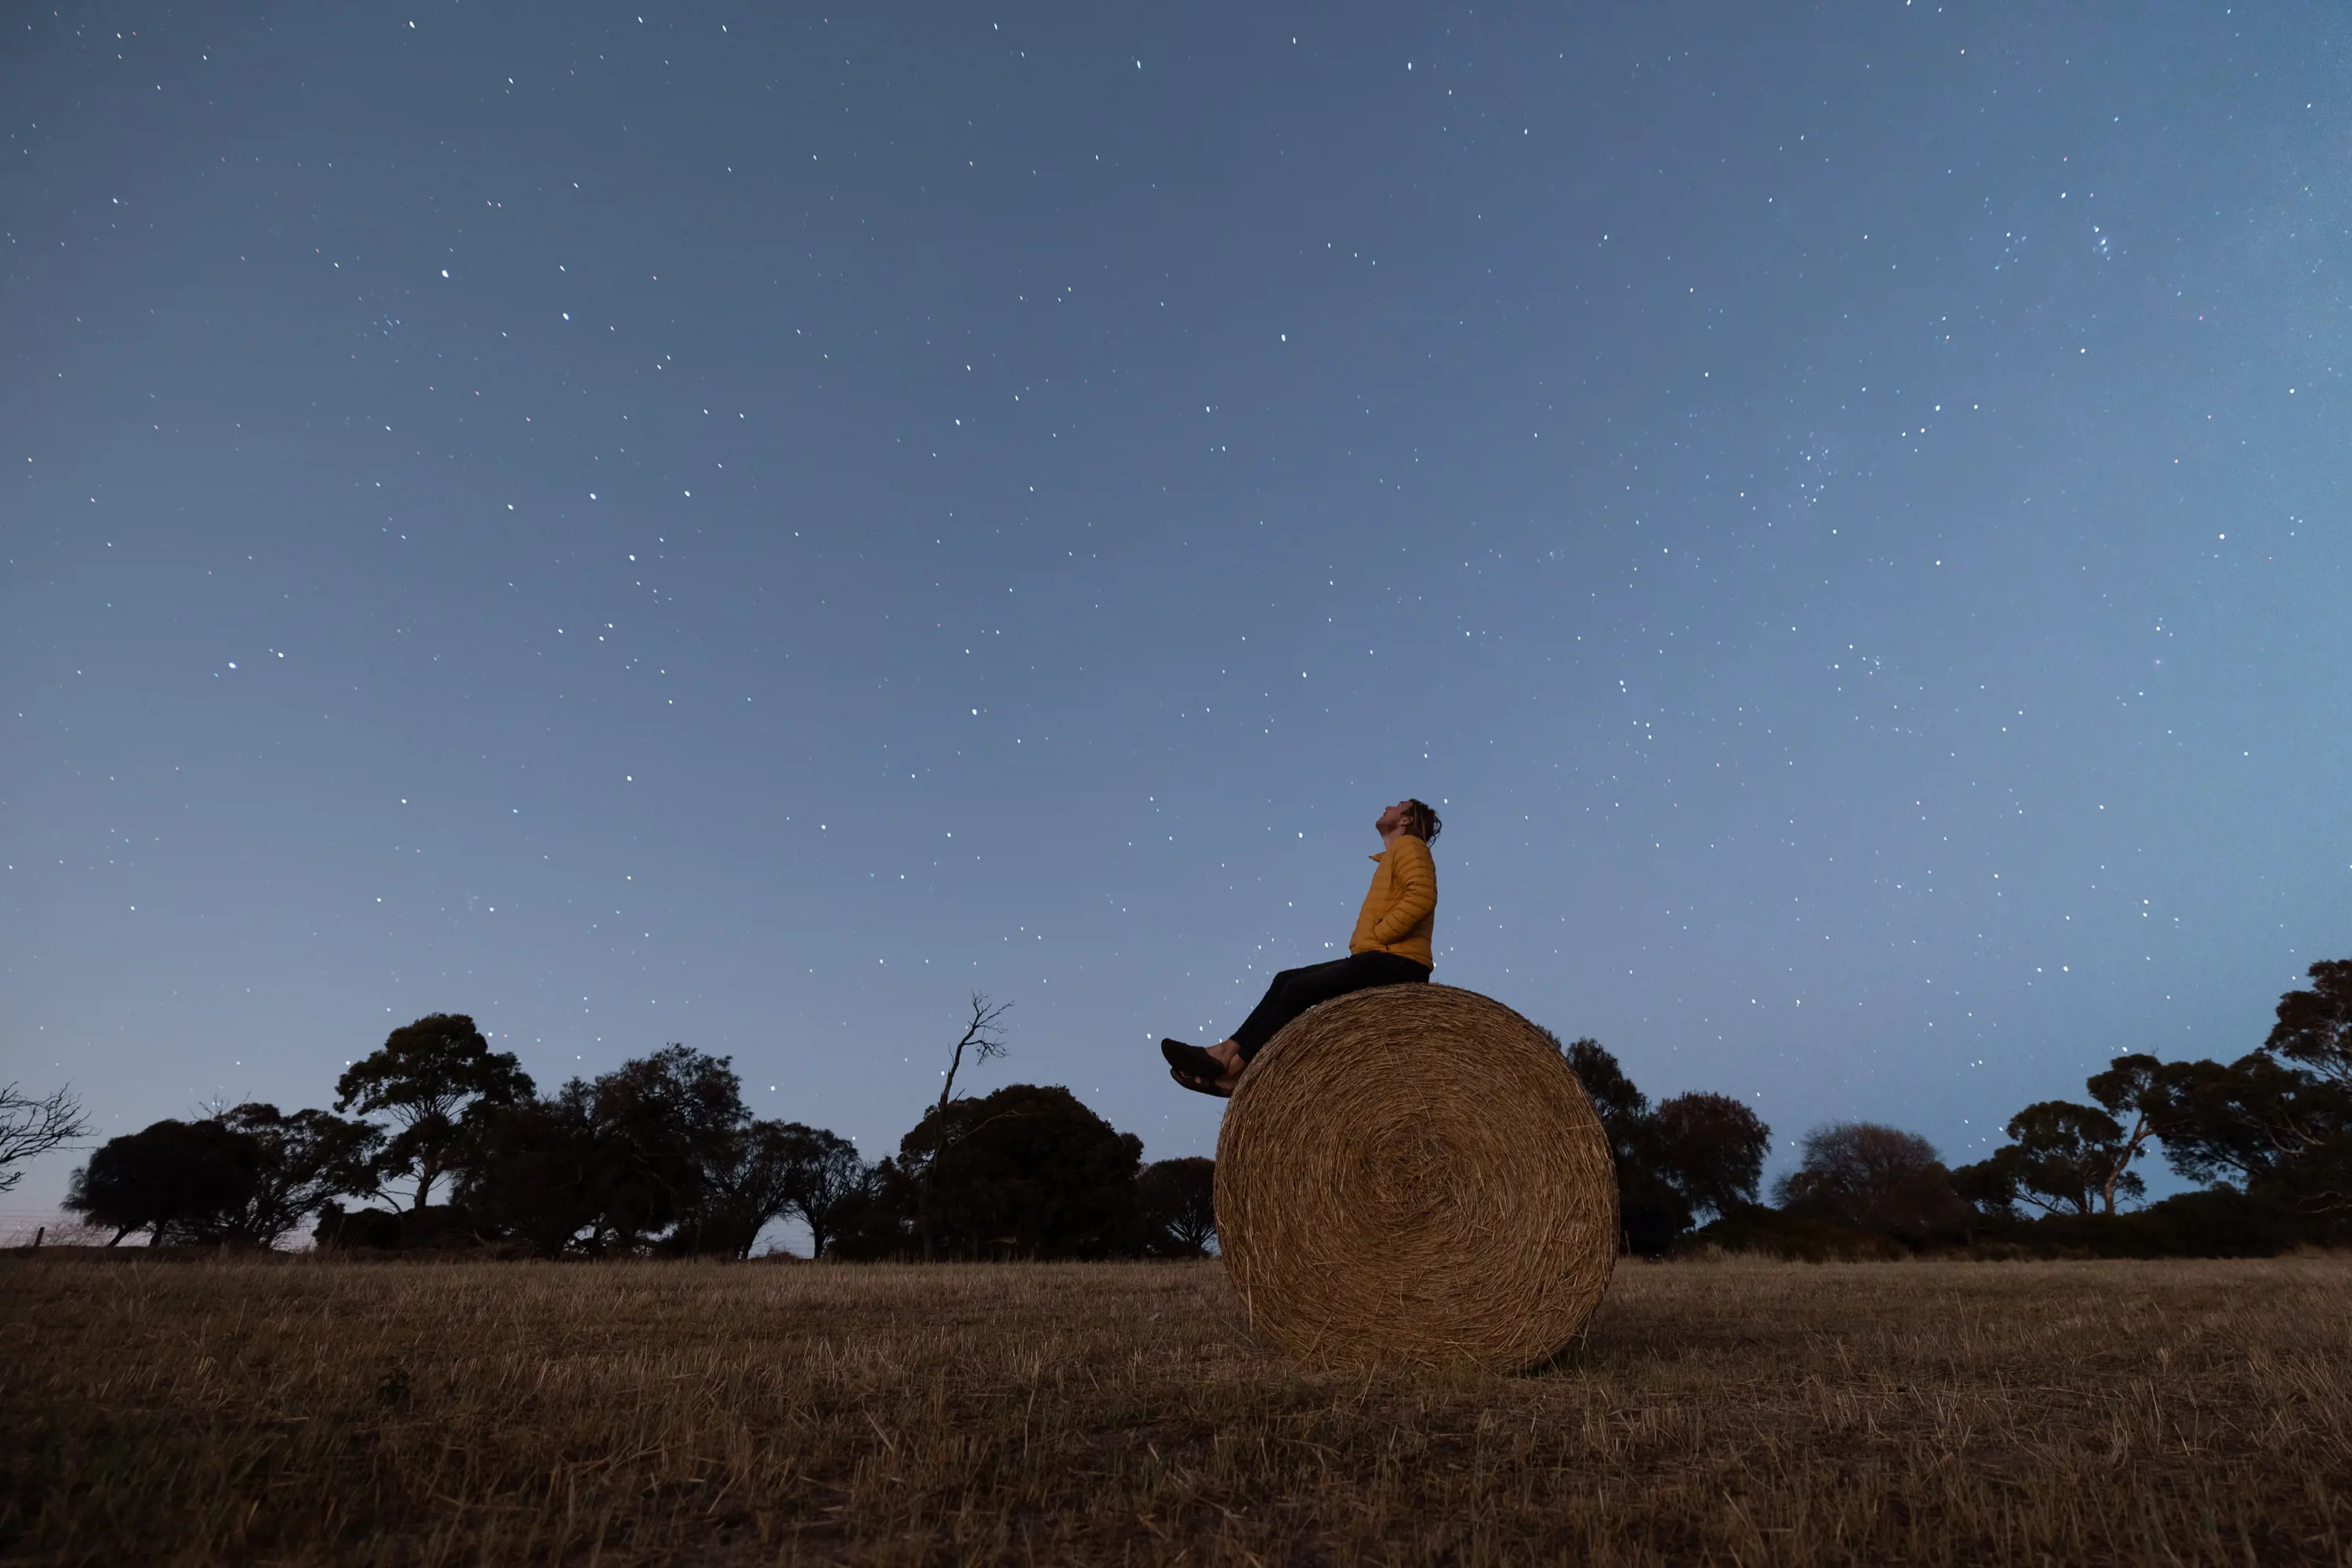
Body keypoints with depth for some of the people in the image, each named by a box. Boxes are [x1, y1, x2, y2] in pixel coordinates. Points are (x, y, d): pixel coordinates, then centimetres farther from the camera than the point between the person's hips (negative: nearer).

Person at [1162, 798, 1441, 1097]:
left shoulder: (1408, 845, -1)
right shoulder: (1392, 858, 28)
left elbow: (1422, 896, -19)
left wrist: (1376, 935, -16)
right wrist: (1362, 940, 5)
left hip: (1397, 960, -9)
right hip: (1378, 959, 9)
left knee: (1300, 988, -16)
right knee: (1286, 980, 2)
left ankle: (1234, 1071, -14)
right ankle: (1227, 1051, -5)